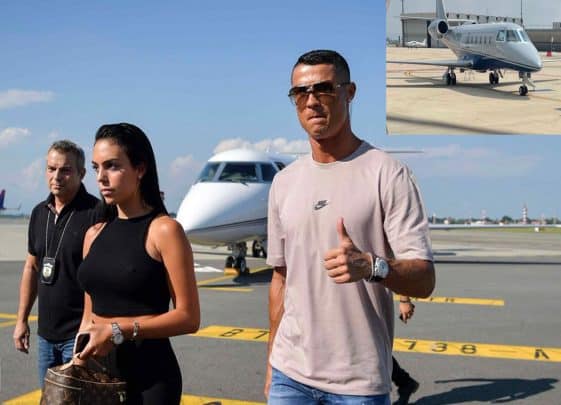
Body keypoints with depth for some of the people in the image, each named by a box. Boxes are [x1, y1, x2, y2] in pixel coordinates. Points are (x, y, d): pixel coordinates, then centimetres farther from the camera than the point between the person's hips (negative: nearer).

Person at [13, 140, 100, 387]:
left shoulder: (96, 214, -14)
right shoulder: (39, 213, 8)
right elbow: (31, 267, 16)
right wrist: (22, 319, 14)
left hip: (79, 334, -7)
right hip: (46, 333, 7)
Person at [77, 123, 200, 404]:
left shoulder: (164, 230, -12)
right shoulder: (94, 234, 7)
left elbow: (188, 317, -15)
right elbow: (89, 314, 14)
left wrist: (119, 331, -20)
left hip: (149, 374, -5)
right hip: (98, 370, 5)